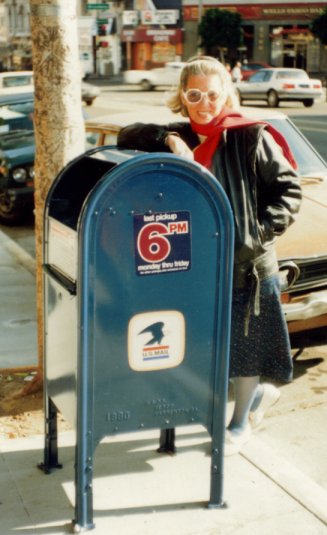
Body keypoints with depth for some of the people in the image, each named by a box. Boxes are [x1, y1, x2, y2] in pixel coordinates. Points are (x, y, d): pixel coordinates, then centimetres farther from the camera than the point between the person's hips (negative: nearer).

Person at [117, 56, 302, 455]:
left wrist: (261, 234, -15)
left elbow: (288, 188, -6)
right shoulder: (181, 137, 6)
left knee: (244, 342, 9)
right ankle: (261, 390, 40)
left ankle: (241, 423, 29)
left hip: (246, 265, -5)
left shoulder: (251, 137, -8)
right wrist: (166, 139, -14)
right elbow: (127, 137, 3)